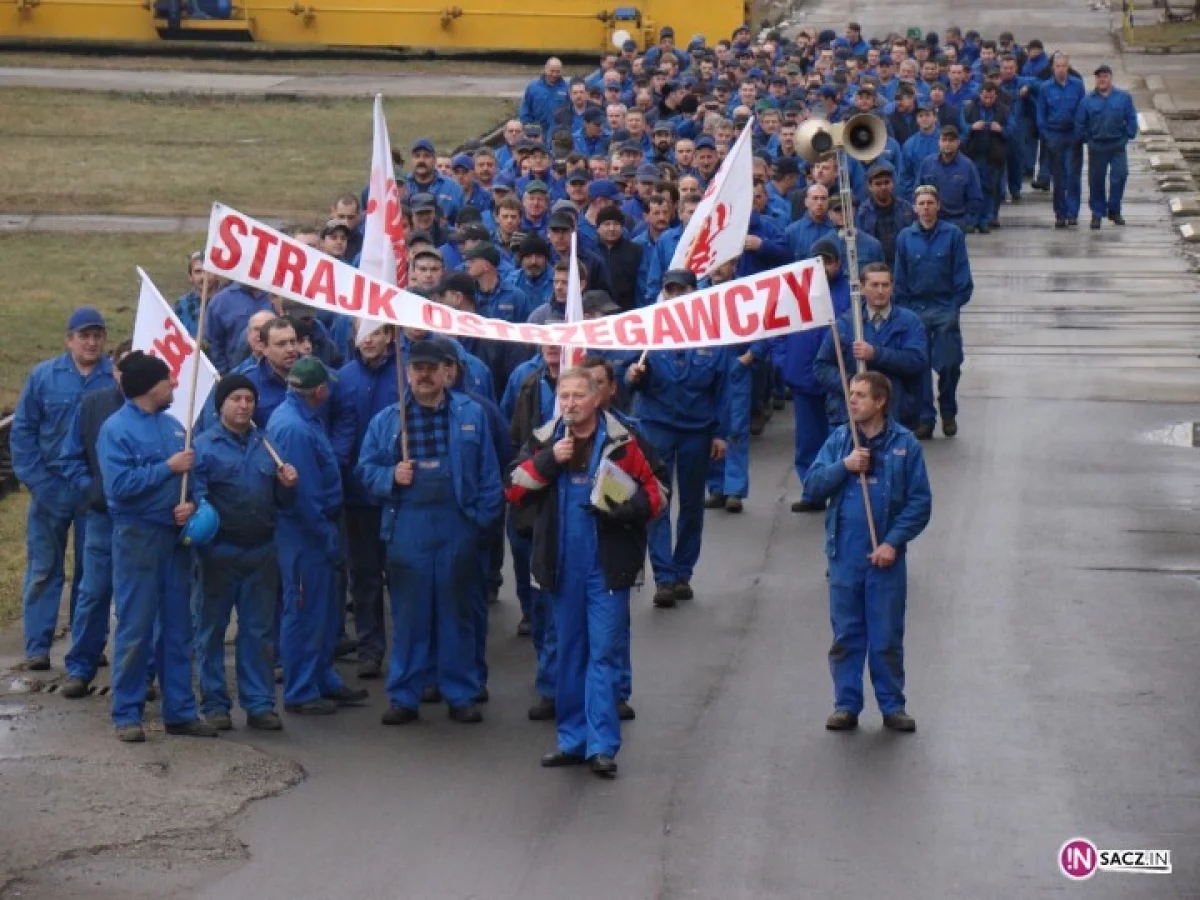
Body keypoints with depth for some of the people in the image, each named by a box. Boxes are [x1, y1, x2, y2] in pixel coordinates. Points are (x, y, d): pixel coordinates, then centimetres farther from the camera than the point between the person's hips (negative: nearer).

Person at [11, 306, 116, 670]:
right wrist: (35, 481, -6)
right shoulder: (44, 376, -1)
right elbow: (22, 431, 2)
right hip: (51, 487, 1)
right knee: (44, 569, 3)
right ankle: (37, 647, 6)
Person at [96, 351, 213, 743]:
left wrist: (190, 504, -9)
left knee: (178, 627, 10)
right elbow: (119, 484, -19)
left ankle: (180, 710, 17)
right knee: (135, 630, -3)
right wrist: (168, 467, -16)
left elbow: (189, 475, 12)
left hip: (174, 535, 6)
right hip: (137, 537, -6)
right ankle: (127, 714, 4)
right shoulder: (116, 429, -9)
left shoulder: (173, 425, 10)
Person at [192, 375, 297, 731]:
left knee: (259, 631, 7)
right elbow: (195, 494, -10)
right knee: (213, 629, 3)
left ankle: (259, 702, 13)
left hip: (261, 550, 4)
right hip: (219, 551, -4)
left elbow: (281, 501, 17)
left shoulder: (266, 445, 13)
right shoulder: (204, 446, -3)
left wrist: (287, 485, -3)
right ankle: (215, 703, 11)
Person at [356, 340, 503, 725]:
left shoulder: (471, 415, 6)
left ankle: (460, 694, 13)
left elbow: (489, 473, 4)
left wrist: (484, 520, -4)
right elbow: (366, 468, 11)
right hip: (407, 528, 0)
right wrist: (391, 476, -9)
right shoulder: (387, 420, 8)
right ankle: (404, 696, 10)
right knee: (408, 614, 3)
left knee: (458, 612, 5)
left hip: (458, 526, 0)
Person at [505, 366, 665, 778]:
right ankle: (573, 740, 19)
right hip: (562, 566, 4)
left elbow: (655, 494, -1)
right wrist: (548, 461, -12)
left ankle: (602, 744, -4)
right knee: (568, 653, 11)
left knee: (604, 653, -5)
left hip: (607, 566, -4)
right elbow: (514, 490, 1)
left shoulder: (621, 443, -4)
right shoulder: (544, 440, 7)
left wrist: (625, 510, -20)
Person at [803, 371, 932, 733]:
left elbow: (920, 501, -3)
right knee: (845, 636, 7)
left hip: (885, 556, -2)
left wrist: (893, 542, -11)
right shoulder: (839, 439, 5)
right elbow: (814, 485, 1)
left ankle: (892, 706, 14)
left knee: (887, 638, 4)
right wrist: (844, 466, -15)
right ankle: (846, 705, 15)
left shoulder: (904, 443, -3)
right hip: (844, 555, 2)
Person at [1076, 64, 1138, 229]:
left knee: (1120, 175, -8)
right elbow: (1080, 123, 6)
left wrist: (1129, 135, -1)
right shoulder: (1088, 100, 0)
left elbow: (1131, 118, 5)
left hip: (1117, 146, 0)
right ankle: (1097, 213, 18)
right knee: (1096, 181, 5)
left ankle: (1114, 210, 8)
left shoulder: (1123, 98, 1)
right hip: (1096, 146, 0)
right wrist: (1086, 139, 1)